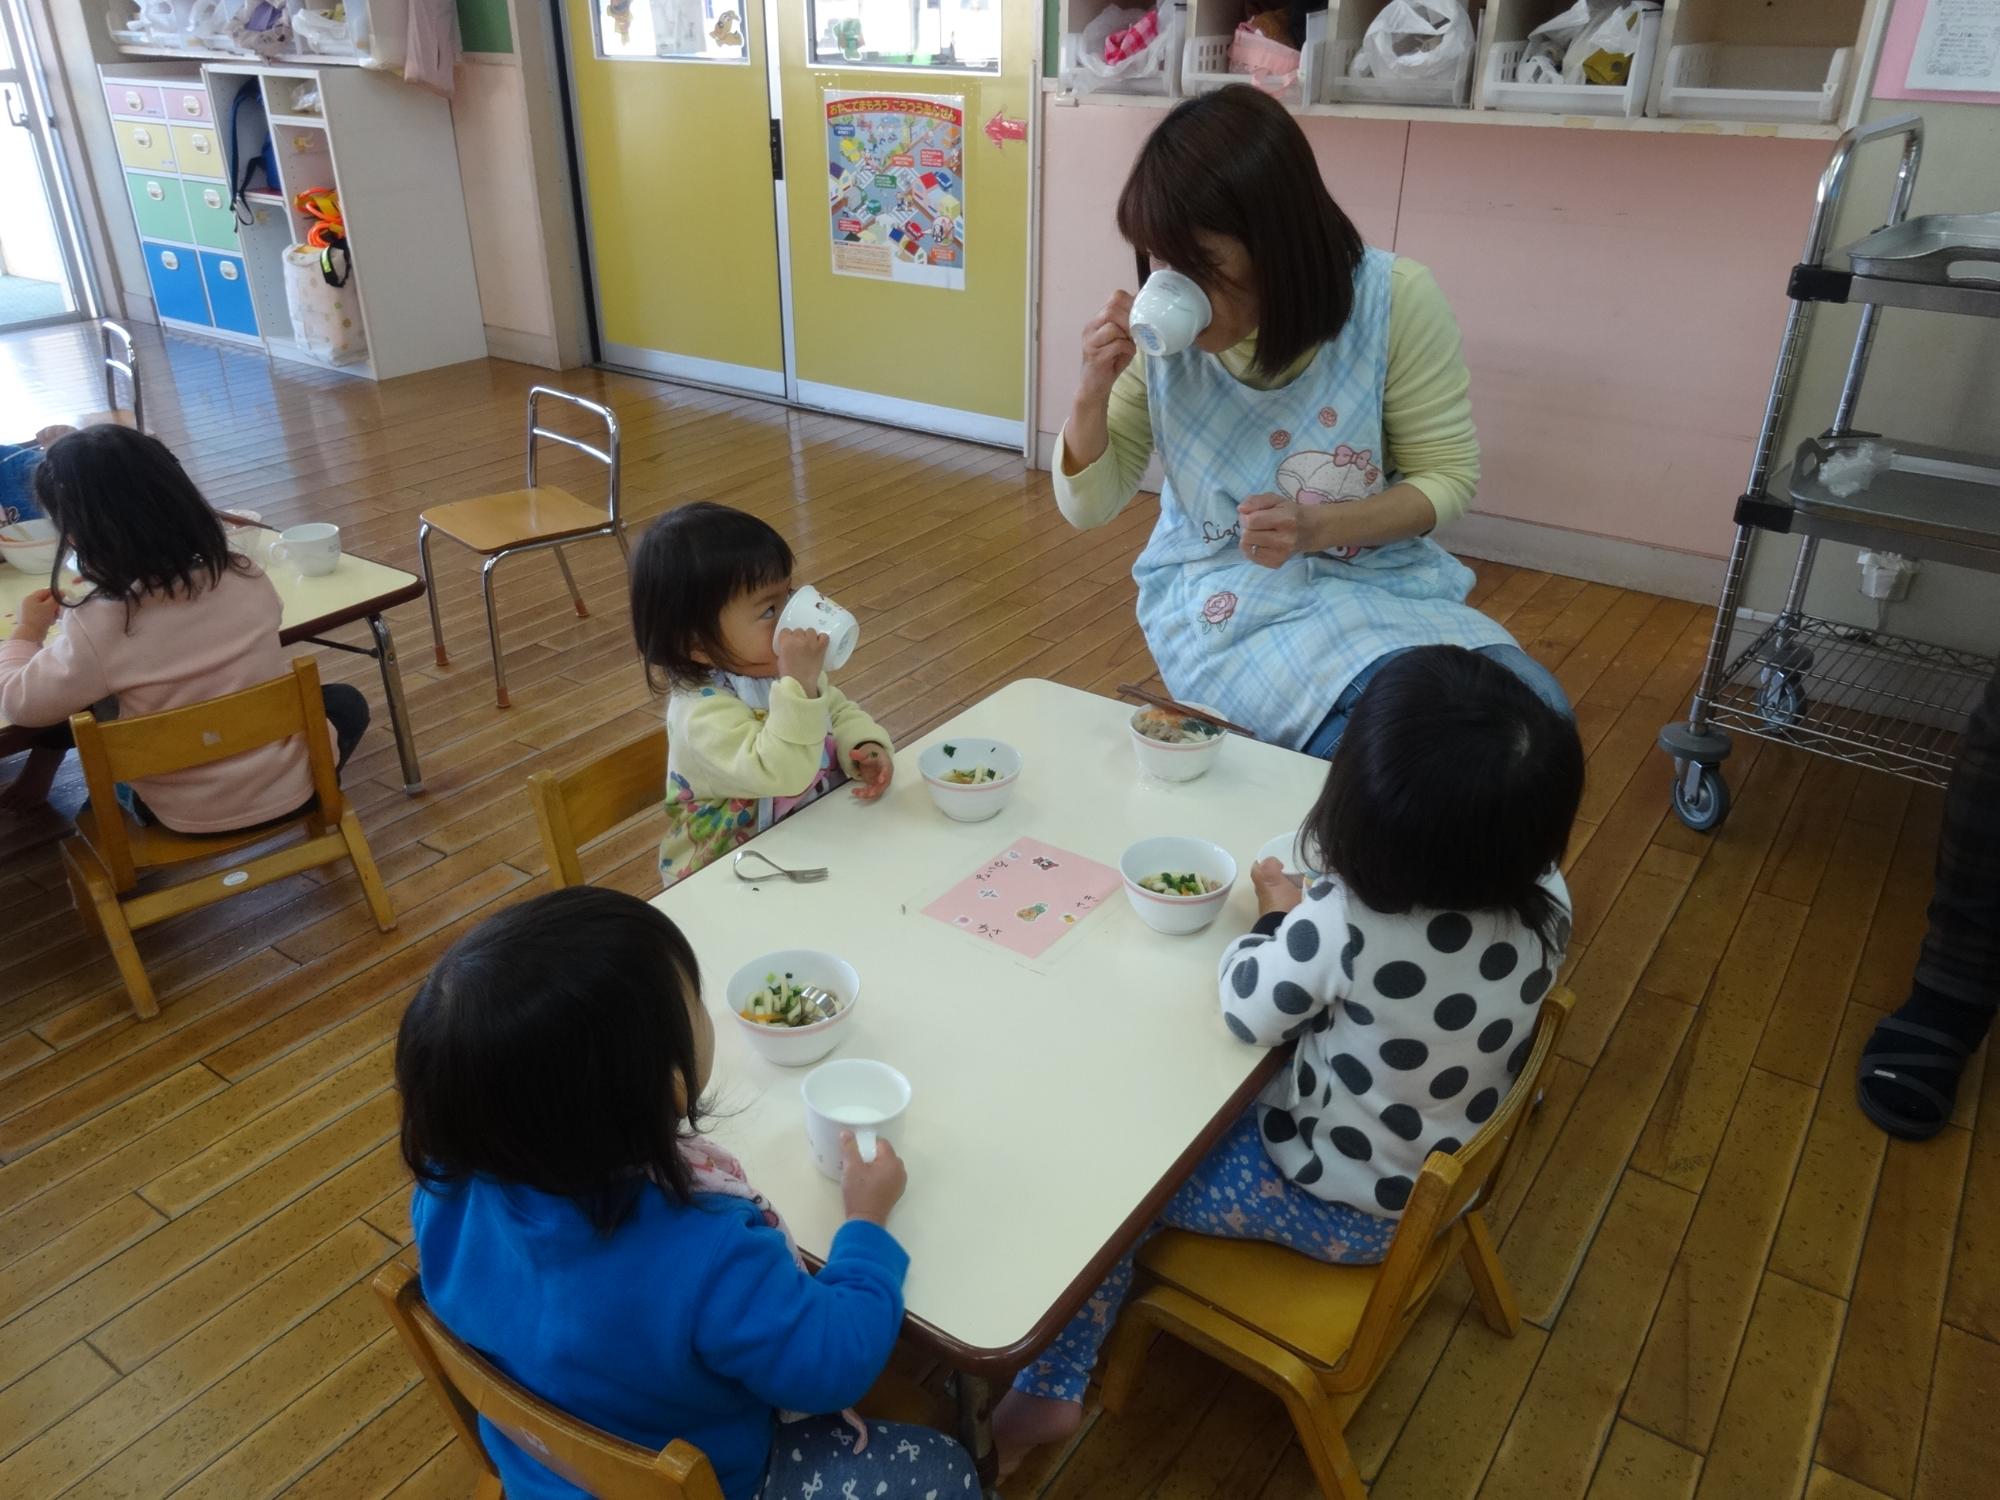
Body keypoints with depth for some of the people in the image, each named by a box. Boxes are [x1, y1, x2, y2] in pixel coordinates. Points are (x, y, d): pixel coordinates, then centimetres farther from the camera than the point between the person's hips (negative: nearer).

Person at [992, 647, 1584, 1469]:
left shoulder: (1344, 923, -36)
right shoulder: (1546, 901, -18)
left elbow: (1248, 1011, -16)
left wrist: (1279, 917, -1)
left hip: (1339, 1208, -6)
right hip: (1443, 1172, 7)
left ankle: (1050, 1387, 22)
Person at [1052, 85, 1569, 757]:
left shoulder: (1395, 300, -12)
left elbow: (1446, 477, -4)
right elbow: (1088, 504, 1)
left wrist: (1318, 528, -22)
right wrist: (1093, 391, -19)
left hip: (1381, 578, 2)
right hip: (1223, 595, -1)